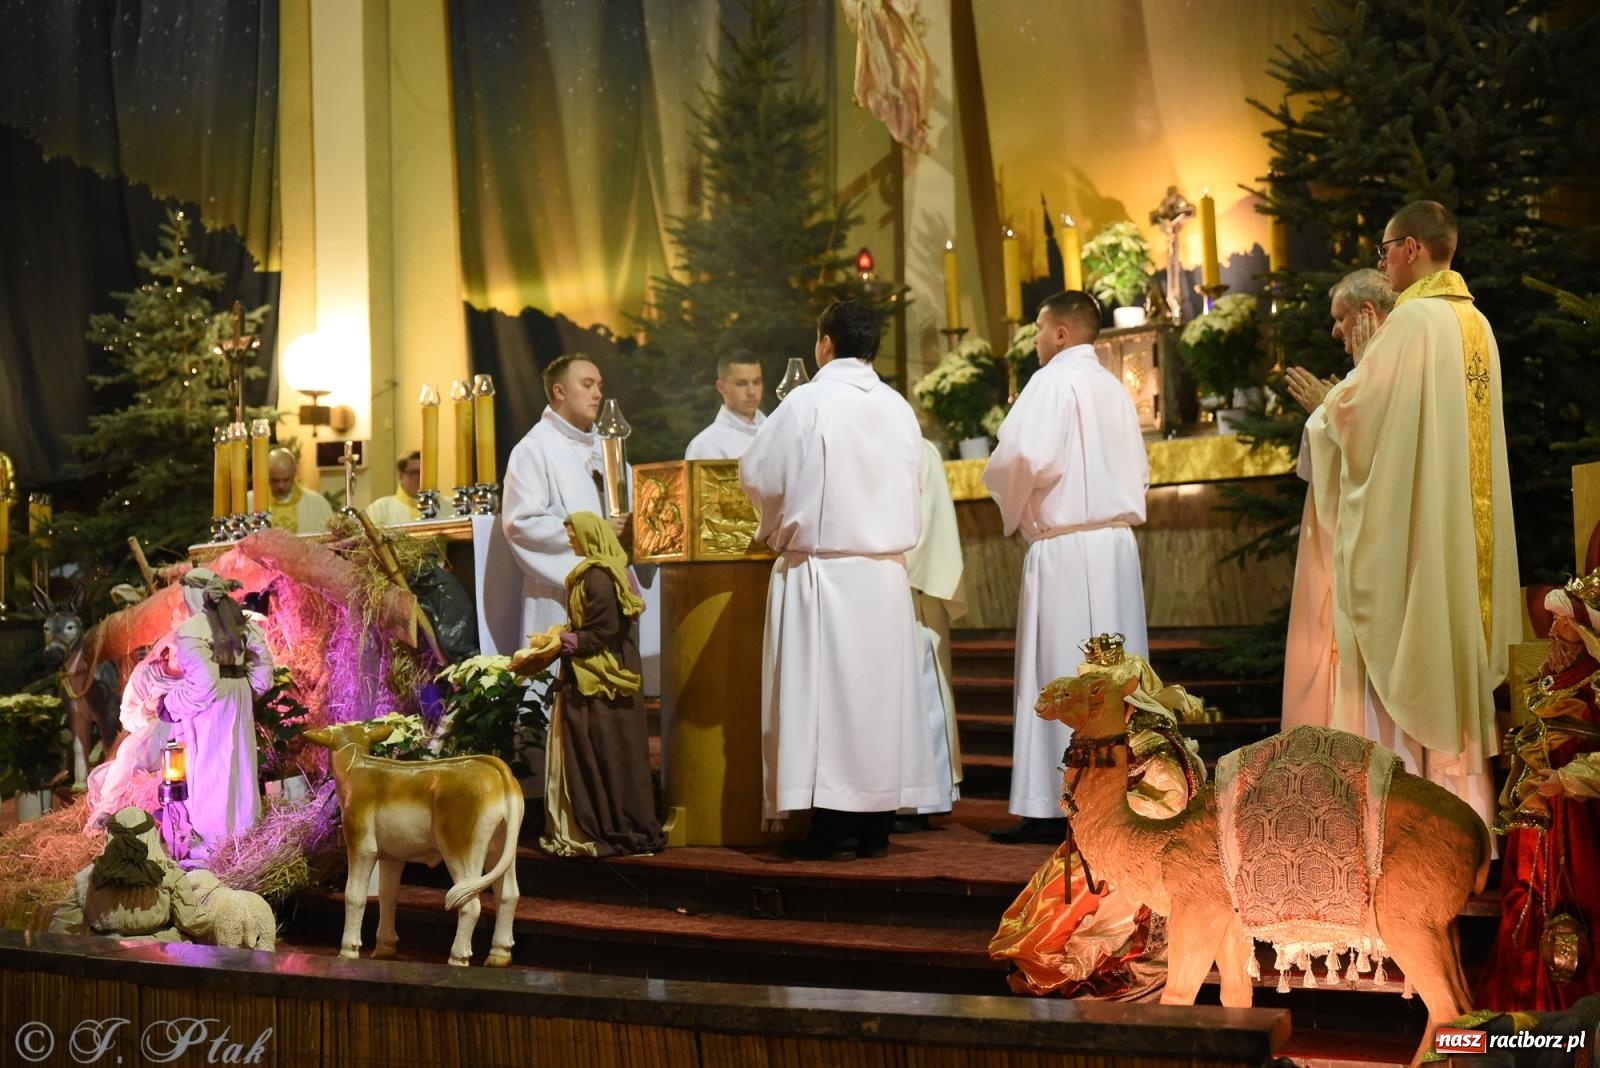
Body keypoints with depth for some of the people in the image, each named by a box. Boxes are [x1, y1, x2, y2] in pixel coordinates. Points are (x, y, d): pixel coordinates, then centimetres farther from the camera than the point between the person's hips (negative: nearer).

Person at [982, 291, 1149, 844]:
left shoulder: (1053, 381, -8)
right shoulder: (1115, 388, 15)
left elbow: (1022, 457, -18)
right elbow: (1139, 470, 20)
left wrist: (1013, 509, -1)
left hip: (1065, 547, -7)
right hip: (1118, 543, 7)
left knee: (1060, 678, -4)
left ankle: (1054, 808, -2)